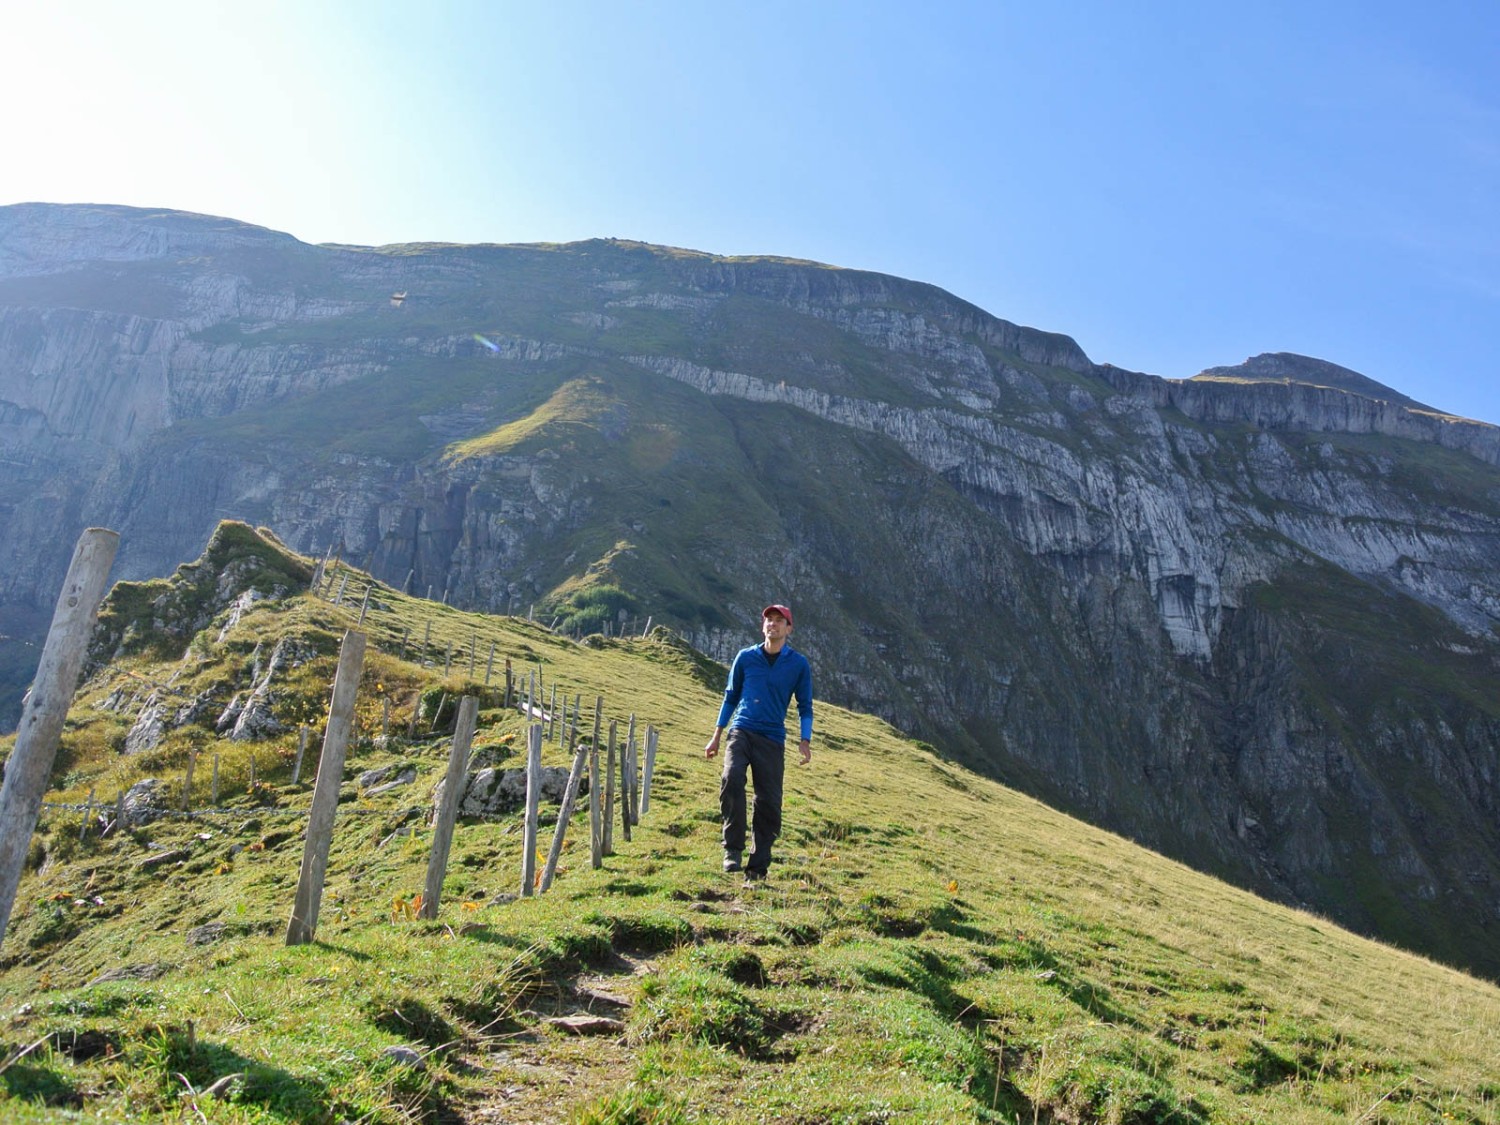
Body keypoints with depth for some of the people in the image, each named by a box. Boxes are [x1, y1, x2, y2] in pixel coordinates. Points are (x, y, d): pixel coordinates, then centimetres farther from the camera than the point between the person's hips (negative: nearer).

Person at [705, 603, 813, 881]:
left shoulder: (799, 664, 5)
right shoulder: (745, 657, 8)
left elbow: (804, 707, 10)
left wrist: (805, 741, -5)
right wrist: (716, 736, 13)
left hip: (772, 739, 0)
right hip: (741, 731, 0)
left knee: (769, 802, -3)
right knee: (731, 778, -26)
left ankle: (757, 866, 10)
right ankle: (733, 850, -16)